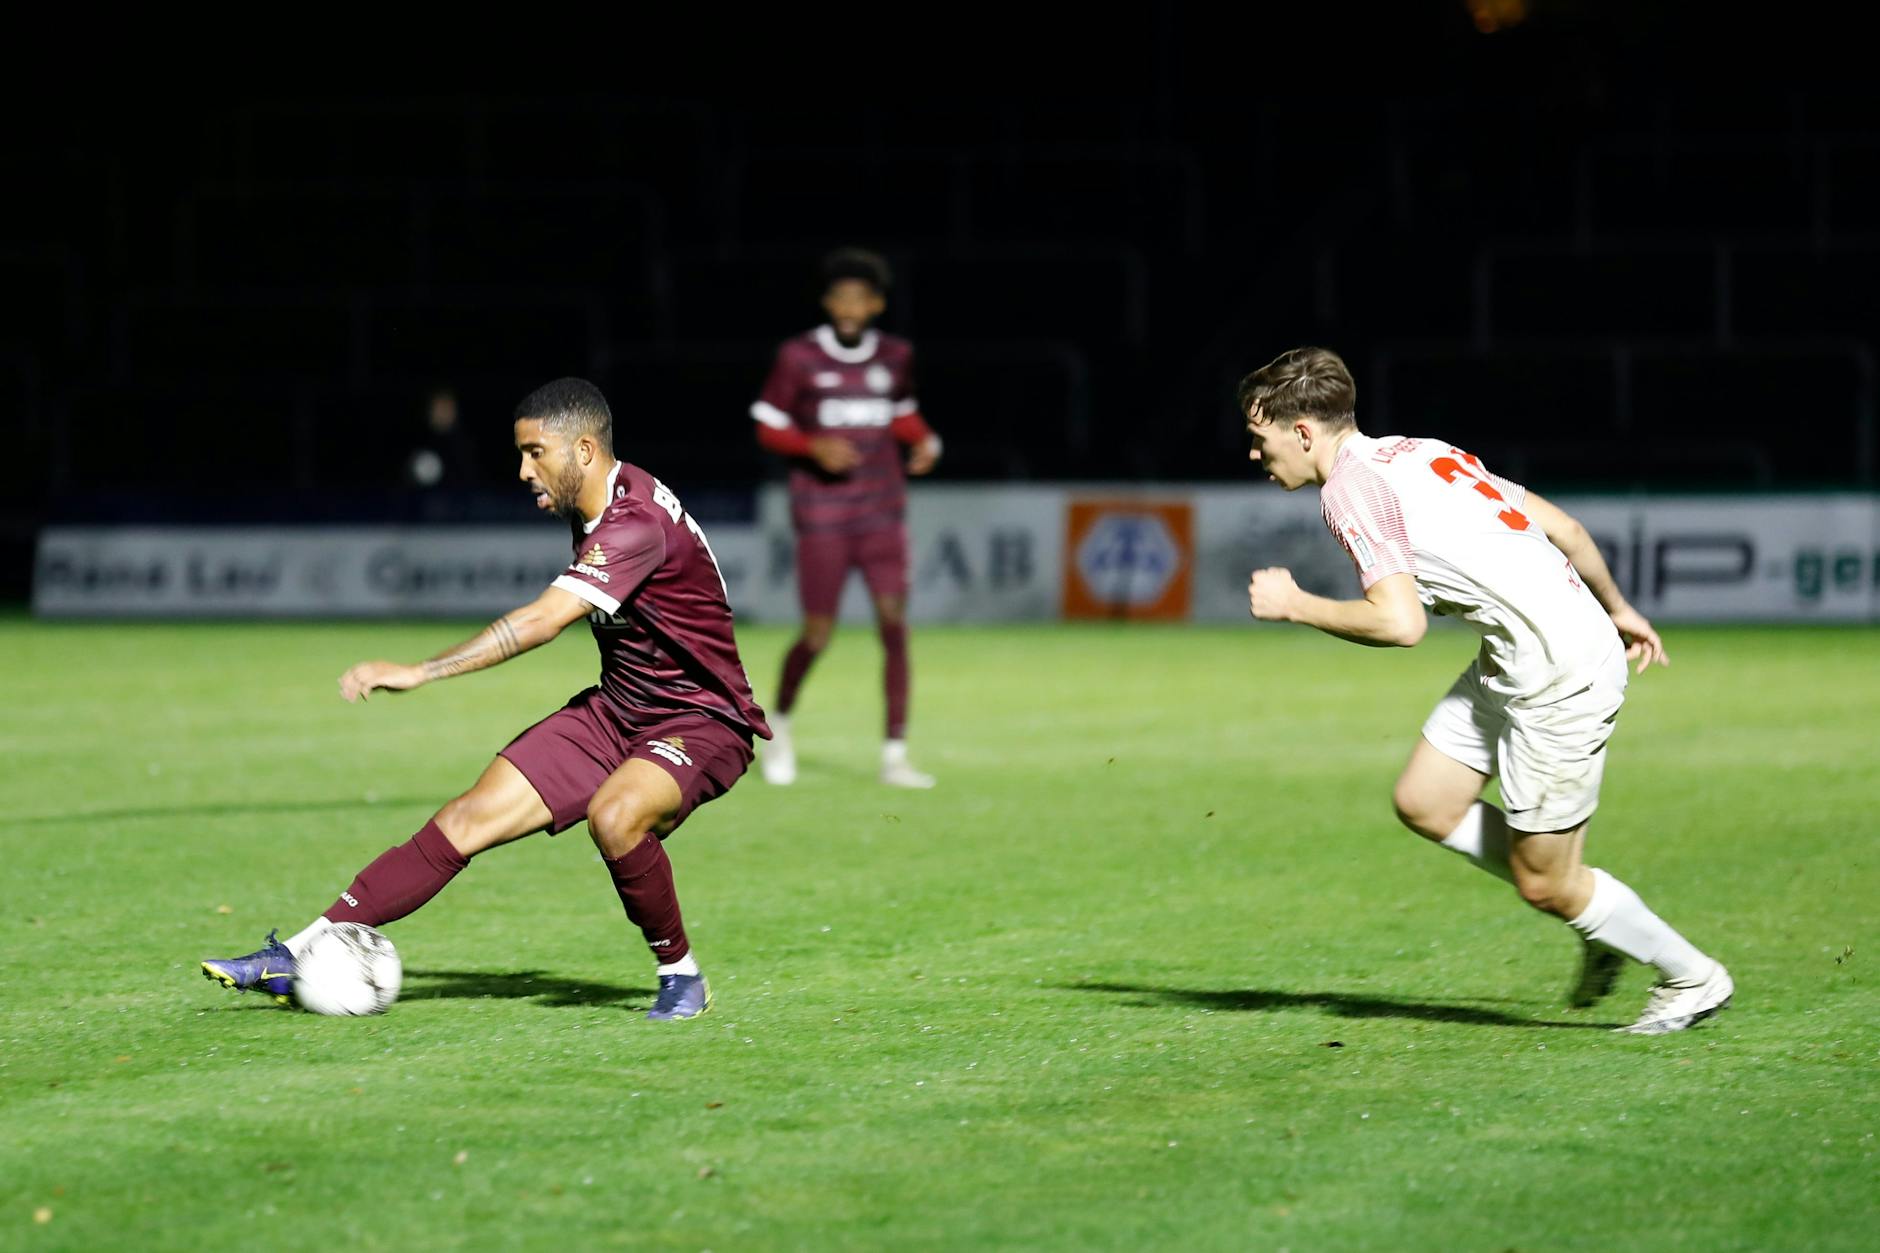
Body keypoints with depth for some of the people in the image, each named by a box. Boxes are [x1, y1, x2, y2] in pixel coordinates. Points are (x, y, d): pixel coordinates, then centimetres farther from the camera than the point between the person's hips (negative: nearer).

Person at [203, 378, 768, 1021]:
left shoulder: (637, 522, -27)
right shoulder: (594, 508, 2)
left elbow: (542, 620, -37)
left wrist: (420, 672, -40)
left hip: (702, 721, -8)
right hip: (617, 708, 8)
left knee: (614, 816, -38)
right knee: (467, 819, -4)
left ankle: (682, 975, -14)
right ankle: (301, 953, -2)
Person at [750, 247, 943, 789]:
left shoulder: (895, 357, 5)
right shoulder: (798, 357, -5)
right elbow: (768, 427, -1)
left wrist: (926, 442, 1)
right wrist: (814, 446, -18)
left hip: (883, 512, 3)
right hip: (822, 514, -3)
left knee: (894, 623, -10)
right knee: (818, 635, -1)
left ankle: (895, 756, -6)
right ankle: (779, 720, 29)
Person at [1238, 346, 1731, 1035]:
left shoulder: (1350, 487, -13)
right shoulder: (1418, 453, 14)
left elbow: (1399, 622, -25)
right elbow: (1563, 526, 16)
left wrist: (1294, 604, -10)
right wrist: (1617, 610, 29)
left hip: (1561, 678, -10)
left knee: (1545, 885, 2)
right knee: (1423, 804, 12)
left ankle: (1691, 978, 20)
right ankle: (1601, 925, 22)